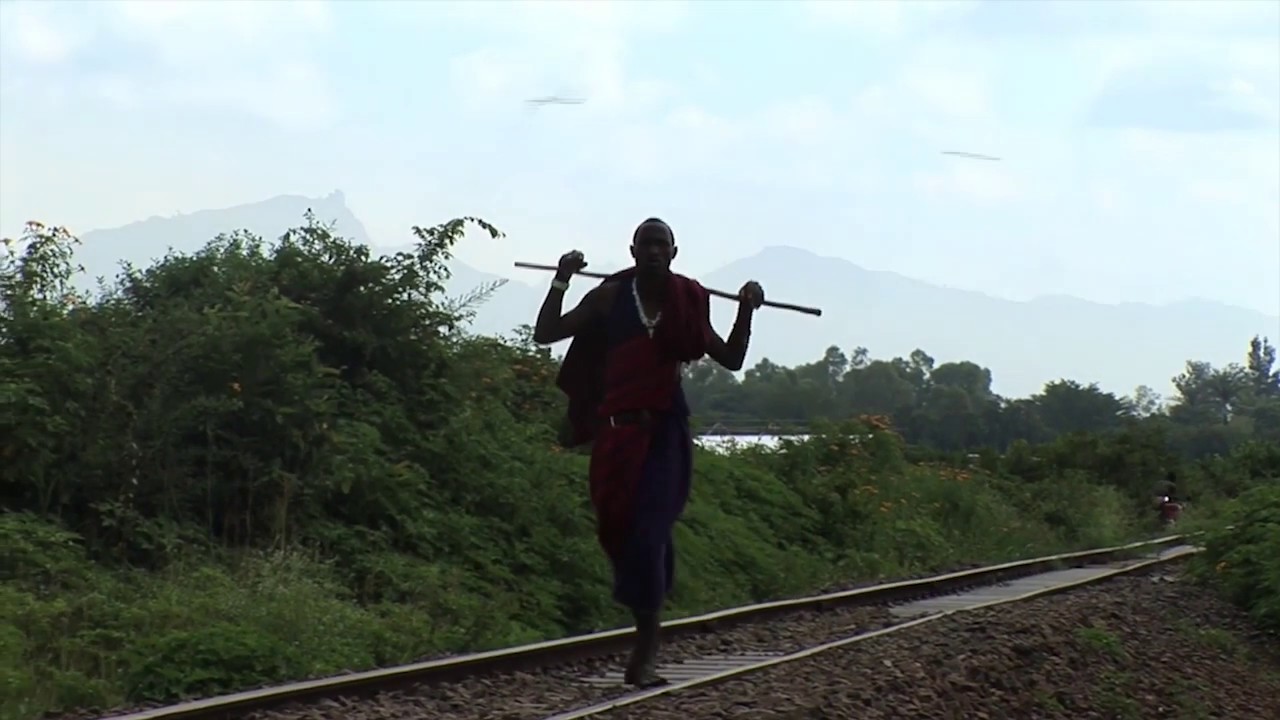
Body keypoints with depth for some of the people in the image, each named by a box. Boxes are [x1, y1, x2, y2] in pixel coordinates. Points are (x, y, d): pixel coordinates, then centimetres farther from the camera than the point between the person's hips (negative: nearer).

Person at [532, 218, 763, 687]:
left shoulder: (688, 305, 5)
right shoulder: (610, 297, 1)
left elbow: (731, 359, 15)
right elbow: (545, 334, 0)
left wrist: (746, 311, 2)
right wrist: (562, 280, -8)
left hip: (665, 431, -1)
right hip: (618, 429, 1)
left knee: (648, 532, -11)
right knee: (619, 530, 4)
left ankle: (646, 652, -9)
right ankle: (647, 626, 25)